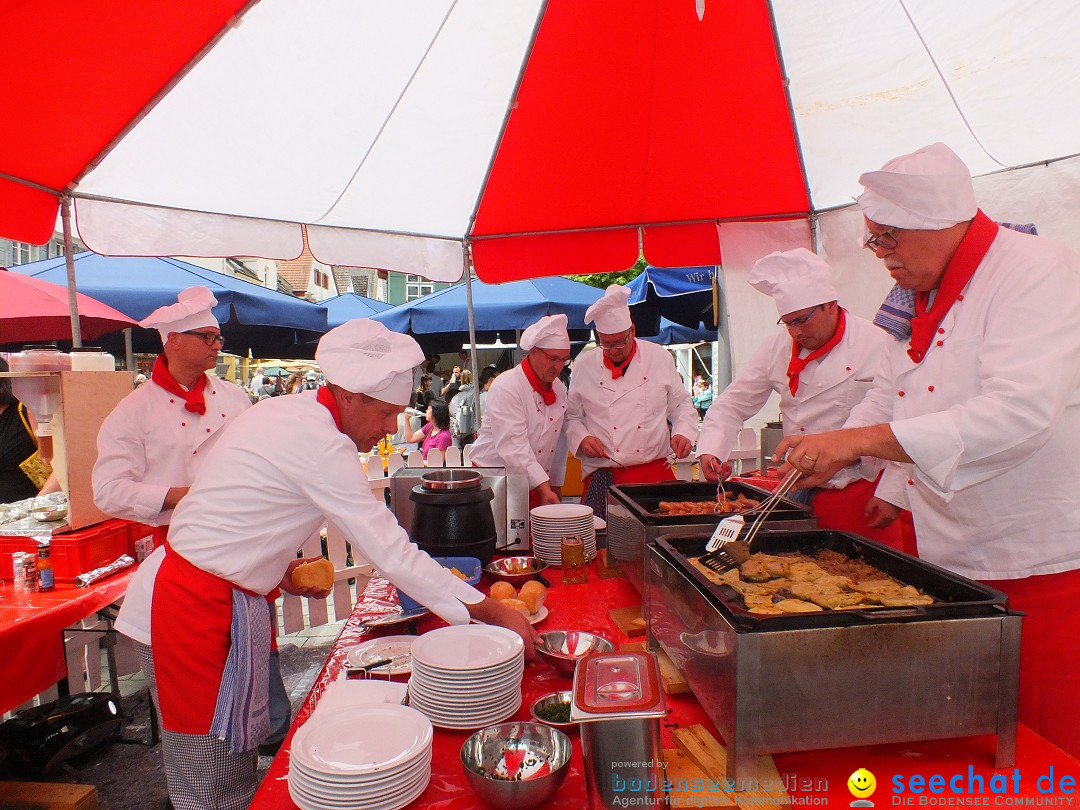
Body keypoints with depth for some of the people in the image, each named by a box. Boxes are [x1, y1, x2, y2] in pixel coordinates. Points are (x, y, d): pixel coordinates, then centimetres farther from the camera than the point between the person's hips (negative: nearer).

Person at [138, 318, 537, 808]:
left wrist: (280, 567, 5)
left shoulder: (290, 412, 4)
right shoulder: (321, 445, -26)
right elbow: (392, 553, -27)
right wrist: (493, 613, -22)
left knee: (238, 746, 20)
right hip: (210, 605, -9)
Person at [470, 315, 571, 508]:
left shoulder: (559, 389, 6)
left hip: (538, 487, 6)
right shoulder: (506, 388, -18)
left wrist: (555, 484, 12)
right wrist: (543, 488, -32)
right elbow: (513, 446, -27)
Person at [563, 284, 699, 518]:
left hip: (655, 472, 1)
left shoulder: (660, 358, 5)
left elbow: (681, 404, 12)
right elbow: (571, 416, 11)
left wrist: (683, 433, -4)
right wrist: (581, 438, -7)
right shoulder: (584, 366, 4)